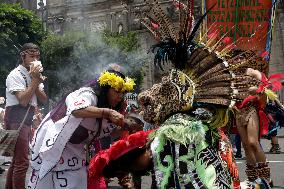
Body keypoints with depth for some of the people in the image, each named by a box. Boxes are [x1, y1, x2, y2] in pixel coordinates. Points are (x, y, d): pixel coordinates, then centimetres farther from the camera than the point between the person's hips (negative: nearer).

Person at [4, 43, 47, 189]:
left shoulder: (34, 75, 15)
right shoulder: (15, 75, -10)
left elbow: (43, 99, 9)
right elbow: (23, 100, -20)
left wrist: (37, 81, -7)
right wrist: (35, 80, -18)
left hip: (27, 119, 9)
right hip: (16, 120, -9)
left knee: (17, 160, 16)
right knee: (22, 162, -13)